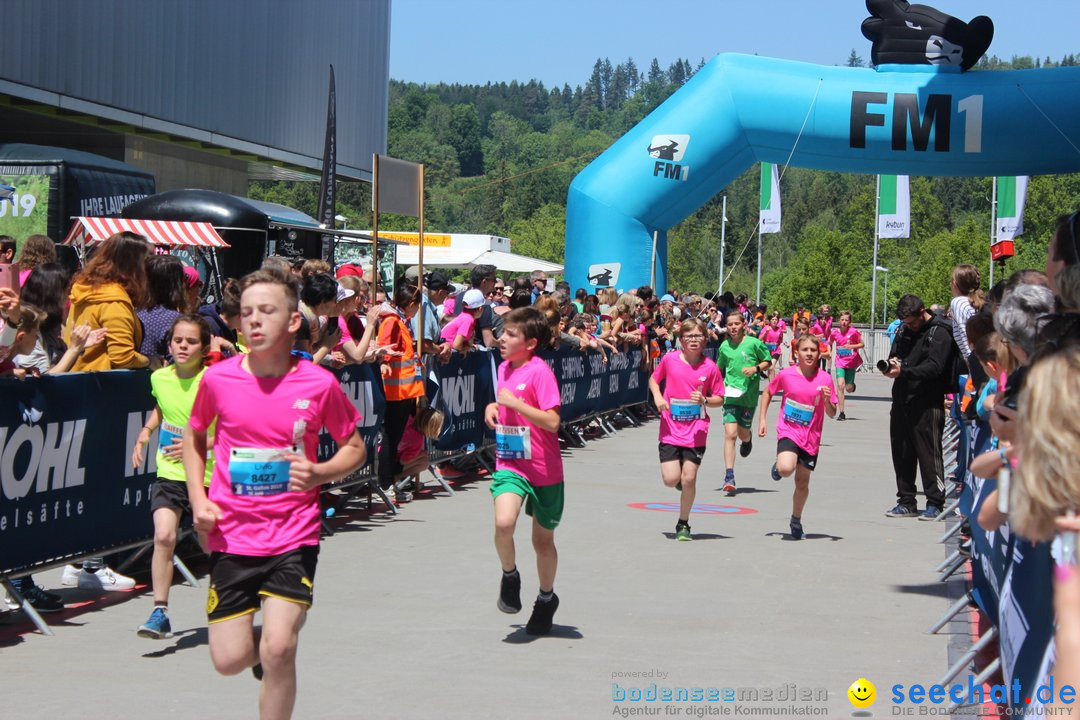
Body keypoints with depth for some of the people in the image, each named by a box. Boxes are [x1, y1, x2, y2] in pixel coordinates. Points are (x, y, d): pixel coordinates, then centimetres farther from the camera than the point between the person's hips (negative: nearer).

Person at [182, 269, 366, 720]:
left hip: (294, 536, -2)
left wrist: (318, 473, -14)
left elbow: (354, 449, 6)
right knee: (228, 660, 0)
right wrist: (198, 499, 1)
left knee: (278, 651, -15)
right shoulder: (218, 379, -4)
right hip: (231, 535, 2)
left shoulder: (319, 384, -8)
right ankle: (260, 641, 36)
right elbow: (194, 436, 14)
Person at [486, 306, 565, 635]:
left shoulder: (540, 371, -15)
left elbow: (553, 421, -23)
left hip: (544, 469, -4)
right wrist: (493, 407, 5)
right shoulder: (504, 368, 7)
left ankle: (546, 598, 36)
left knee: (543, 539, 12)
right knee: (503, 522, -24)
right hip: (509, 464, 4)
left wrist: (514, 402, -24)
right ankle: (509, 576, 4)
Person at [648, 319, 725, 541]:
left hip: (696, 432, -1)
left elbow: (719, 399, 4)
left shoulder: (710, 367, -4)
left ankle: (683, 525, 15)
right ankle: (681, 480, 32)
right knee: (671, 479, -8)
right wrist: (657, 397, -5)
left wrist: (704, 400, -16)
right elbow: (654, 379, 14)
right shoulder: (669, 359, -3)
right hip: (670, 430, 1)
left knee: (689, 479, -5)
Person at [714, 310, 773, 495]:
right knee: (730, 433, -12)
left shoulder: (754, 343, -4)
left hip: (749, 395, -1)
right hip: (730, 395, 1)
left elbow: (768, 362, 5)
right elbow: (719, 368, 20)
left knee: (743, 433, 10)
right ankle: (729, 476, -14)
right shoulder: (724, 346, 5)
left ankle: (747, 441, 52)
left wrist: (756, 368, -13)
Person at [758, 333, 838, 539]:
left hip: (810, 437, 1)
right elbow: (767, 393, 12)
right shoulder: (786, 374, -6)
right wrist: (762, 420, 6)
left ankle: (796, 520, 31)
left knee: (802, 482, 8)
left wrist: (827, 399, -24)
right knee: (786, 469, -28)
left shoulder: (824, 379, -6)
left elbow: (832, 414, -3)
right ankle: (777, 466, 10)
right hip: (788, 431, -1)